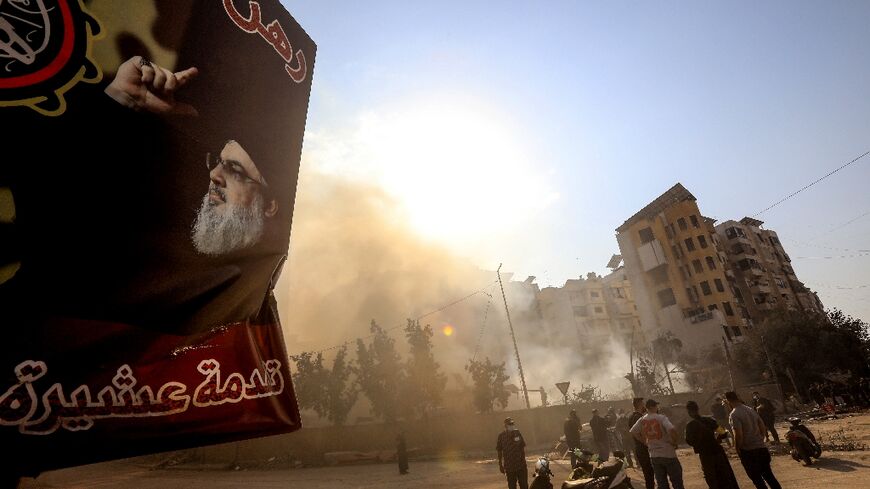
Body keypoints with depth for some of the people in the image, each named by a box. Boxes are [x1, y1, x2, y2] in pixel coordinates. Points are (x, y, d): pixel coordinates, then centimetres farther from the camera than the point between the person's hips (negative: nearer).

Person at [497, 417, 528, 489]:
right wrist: (500, 465, 0)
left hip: (521, 464, 2)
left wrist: (523, 460, 8)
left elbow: (522, 448, 9)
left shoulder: (517, 433, 0)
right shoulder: (501, 436, -7)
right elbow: (499, 451, -1)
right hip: (509, 466, -2)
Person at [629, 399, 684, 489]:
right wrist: (674, 442, -11)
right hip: (668, 454, -4)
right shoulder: (661, 418, -14)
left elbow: (633, 431, 10)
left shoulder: (642, 420, 2)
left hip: (653, 456, 4)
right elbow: (672, 430, -29)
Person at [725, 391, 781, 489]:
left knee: (756, 478, 8)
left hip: (748, 451, -7)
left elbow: (738, 435, -22)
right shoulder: (751, 409, 6)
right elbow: (763, 428, 11)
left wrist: (738, 451, -8)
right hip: (761, 448, 7)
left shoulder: (734, 415, -18)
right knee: (768, 475, 21)